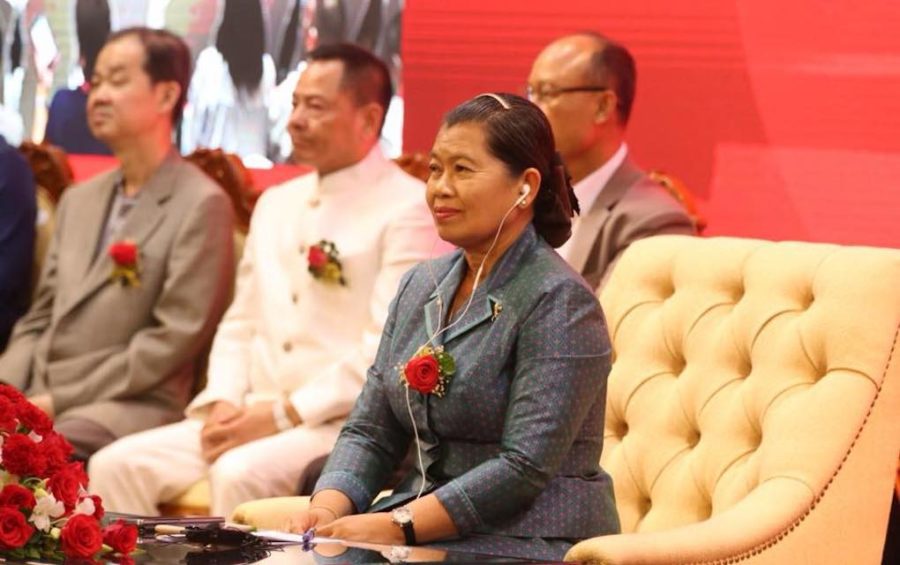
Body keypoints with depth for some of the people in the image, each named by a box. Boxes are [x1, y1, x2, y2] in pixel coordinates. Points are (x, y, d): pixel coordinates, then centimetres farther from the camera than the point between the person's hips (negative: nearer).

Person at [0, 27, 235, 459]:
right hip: (37, 401, 7)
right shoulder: (78, 201, 22)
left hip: (131, 406, -7)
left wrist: (60, 399, -12)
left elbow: (174, 339, -9)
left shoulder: (201, 206, -2)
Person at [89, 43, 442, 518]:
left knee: (239, 474, -35)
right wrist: (224, 403, -1)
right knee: (118, 465, -13)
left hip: (348, 424, -7)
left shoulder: (409, 210, -6)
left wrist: (283, 414, -17)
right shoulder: (276, 204, 19)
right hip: (253, 419, 7)